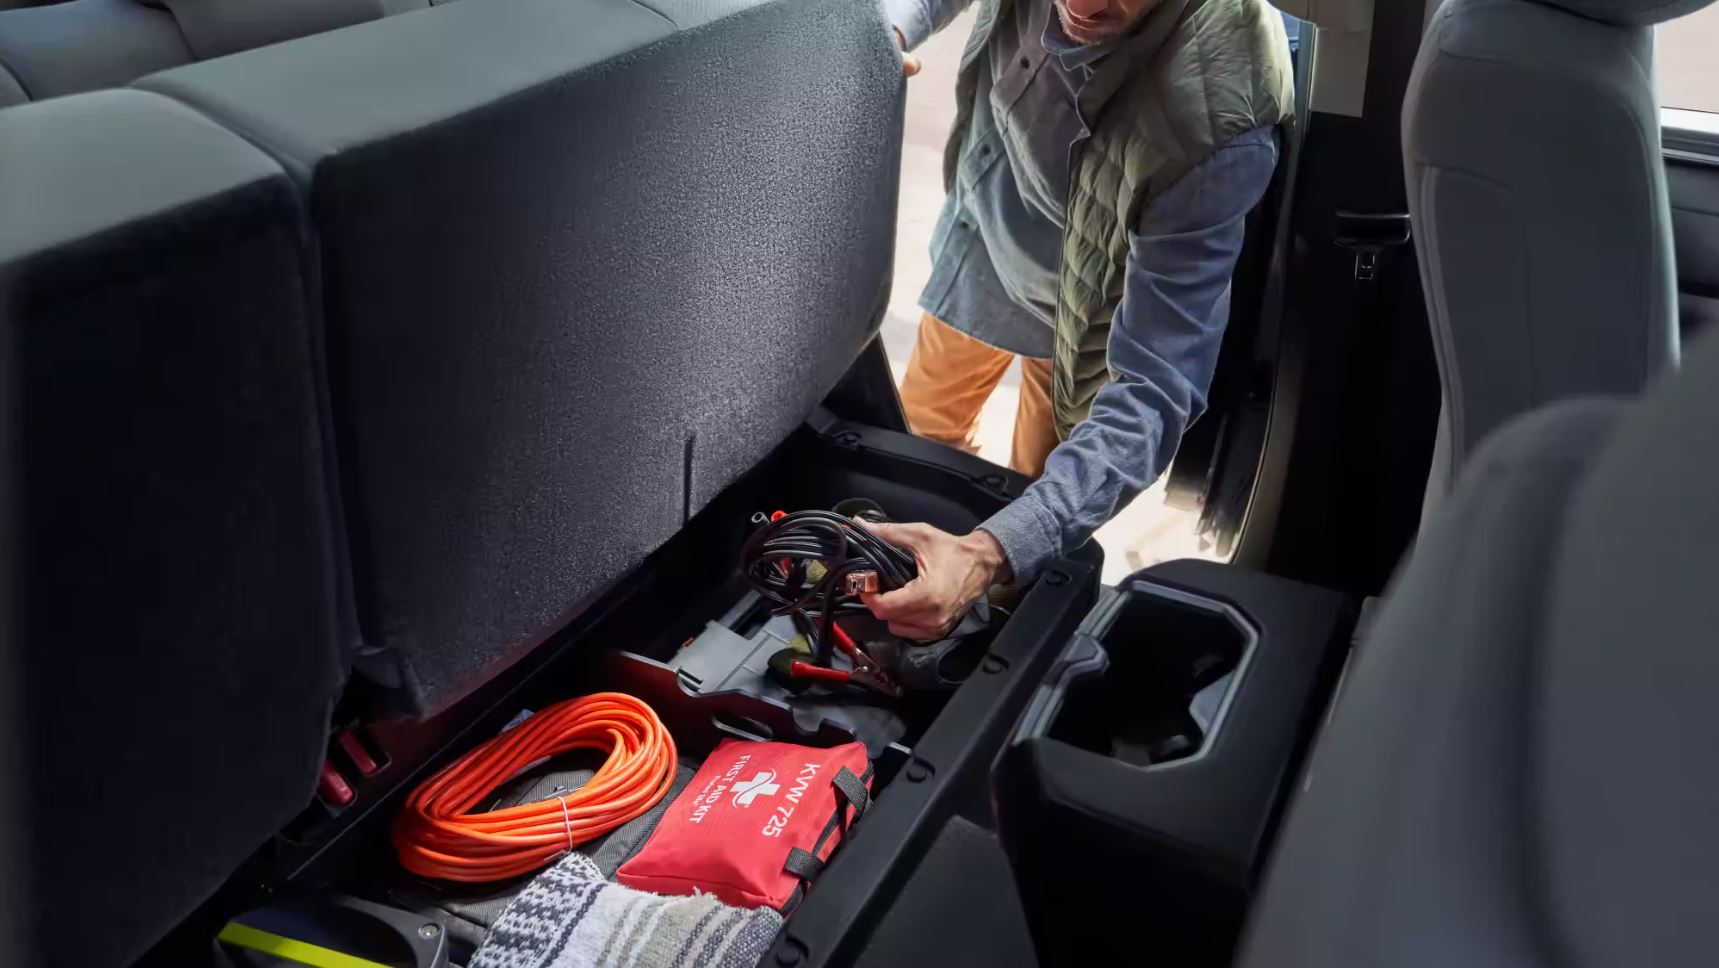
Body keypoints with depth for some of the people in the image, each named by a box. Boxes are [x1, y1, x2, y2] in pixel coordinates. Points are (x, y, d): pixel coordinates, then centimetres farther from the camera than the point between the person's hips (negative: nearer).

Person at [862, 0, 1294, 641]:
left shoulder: (1218, 127, -43)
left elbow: (1155, 389, -43)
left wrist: (991, 553, -57)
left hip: (1090, 308, -4)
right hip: (984, 234, 5)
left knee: (1036, 517, 7)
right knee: (919, 439, 23)